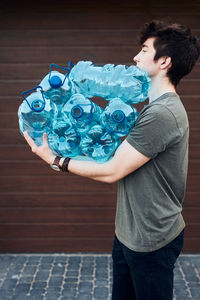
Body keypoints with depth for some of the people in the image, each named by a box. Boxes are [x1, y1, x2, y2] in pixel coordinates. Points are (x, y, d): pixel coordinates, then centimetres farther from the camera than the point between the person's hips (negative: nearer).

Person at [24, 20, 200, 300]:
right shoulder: (159, 108, 9)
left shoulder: (162, 113, -25)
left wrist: (55, 160, -12)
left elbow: (111, 171, -22)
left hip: (150, 242, -9)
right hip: (129, 234, 9)